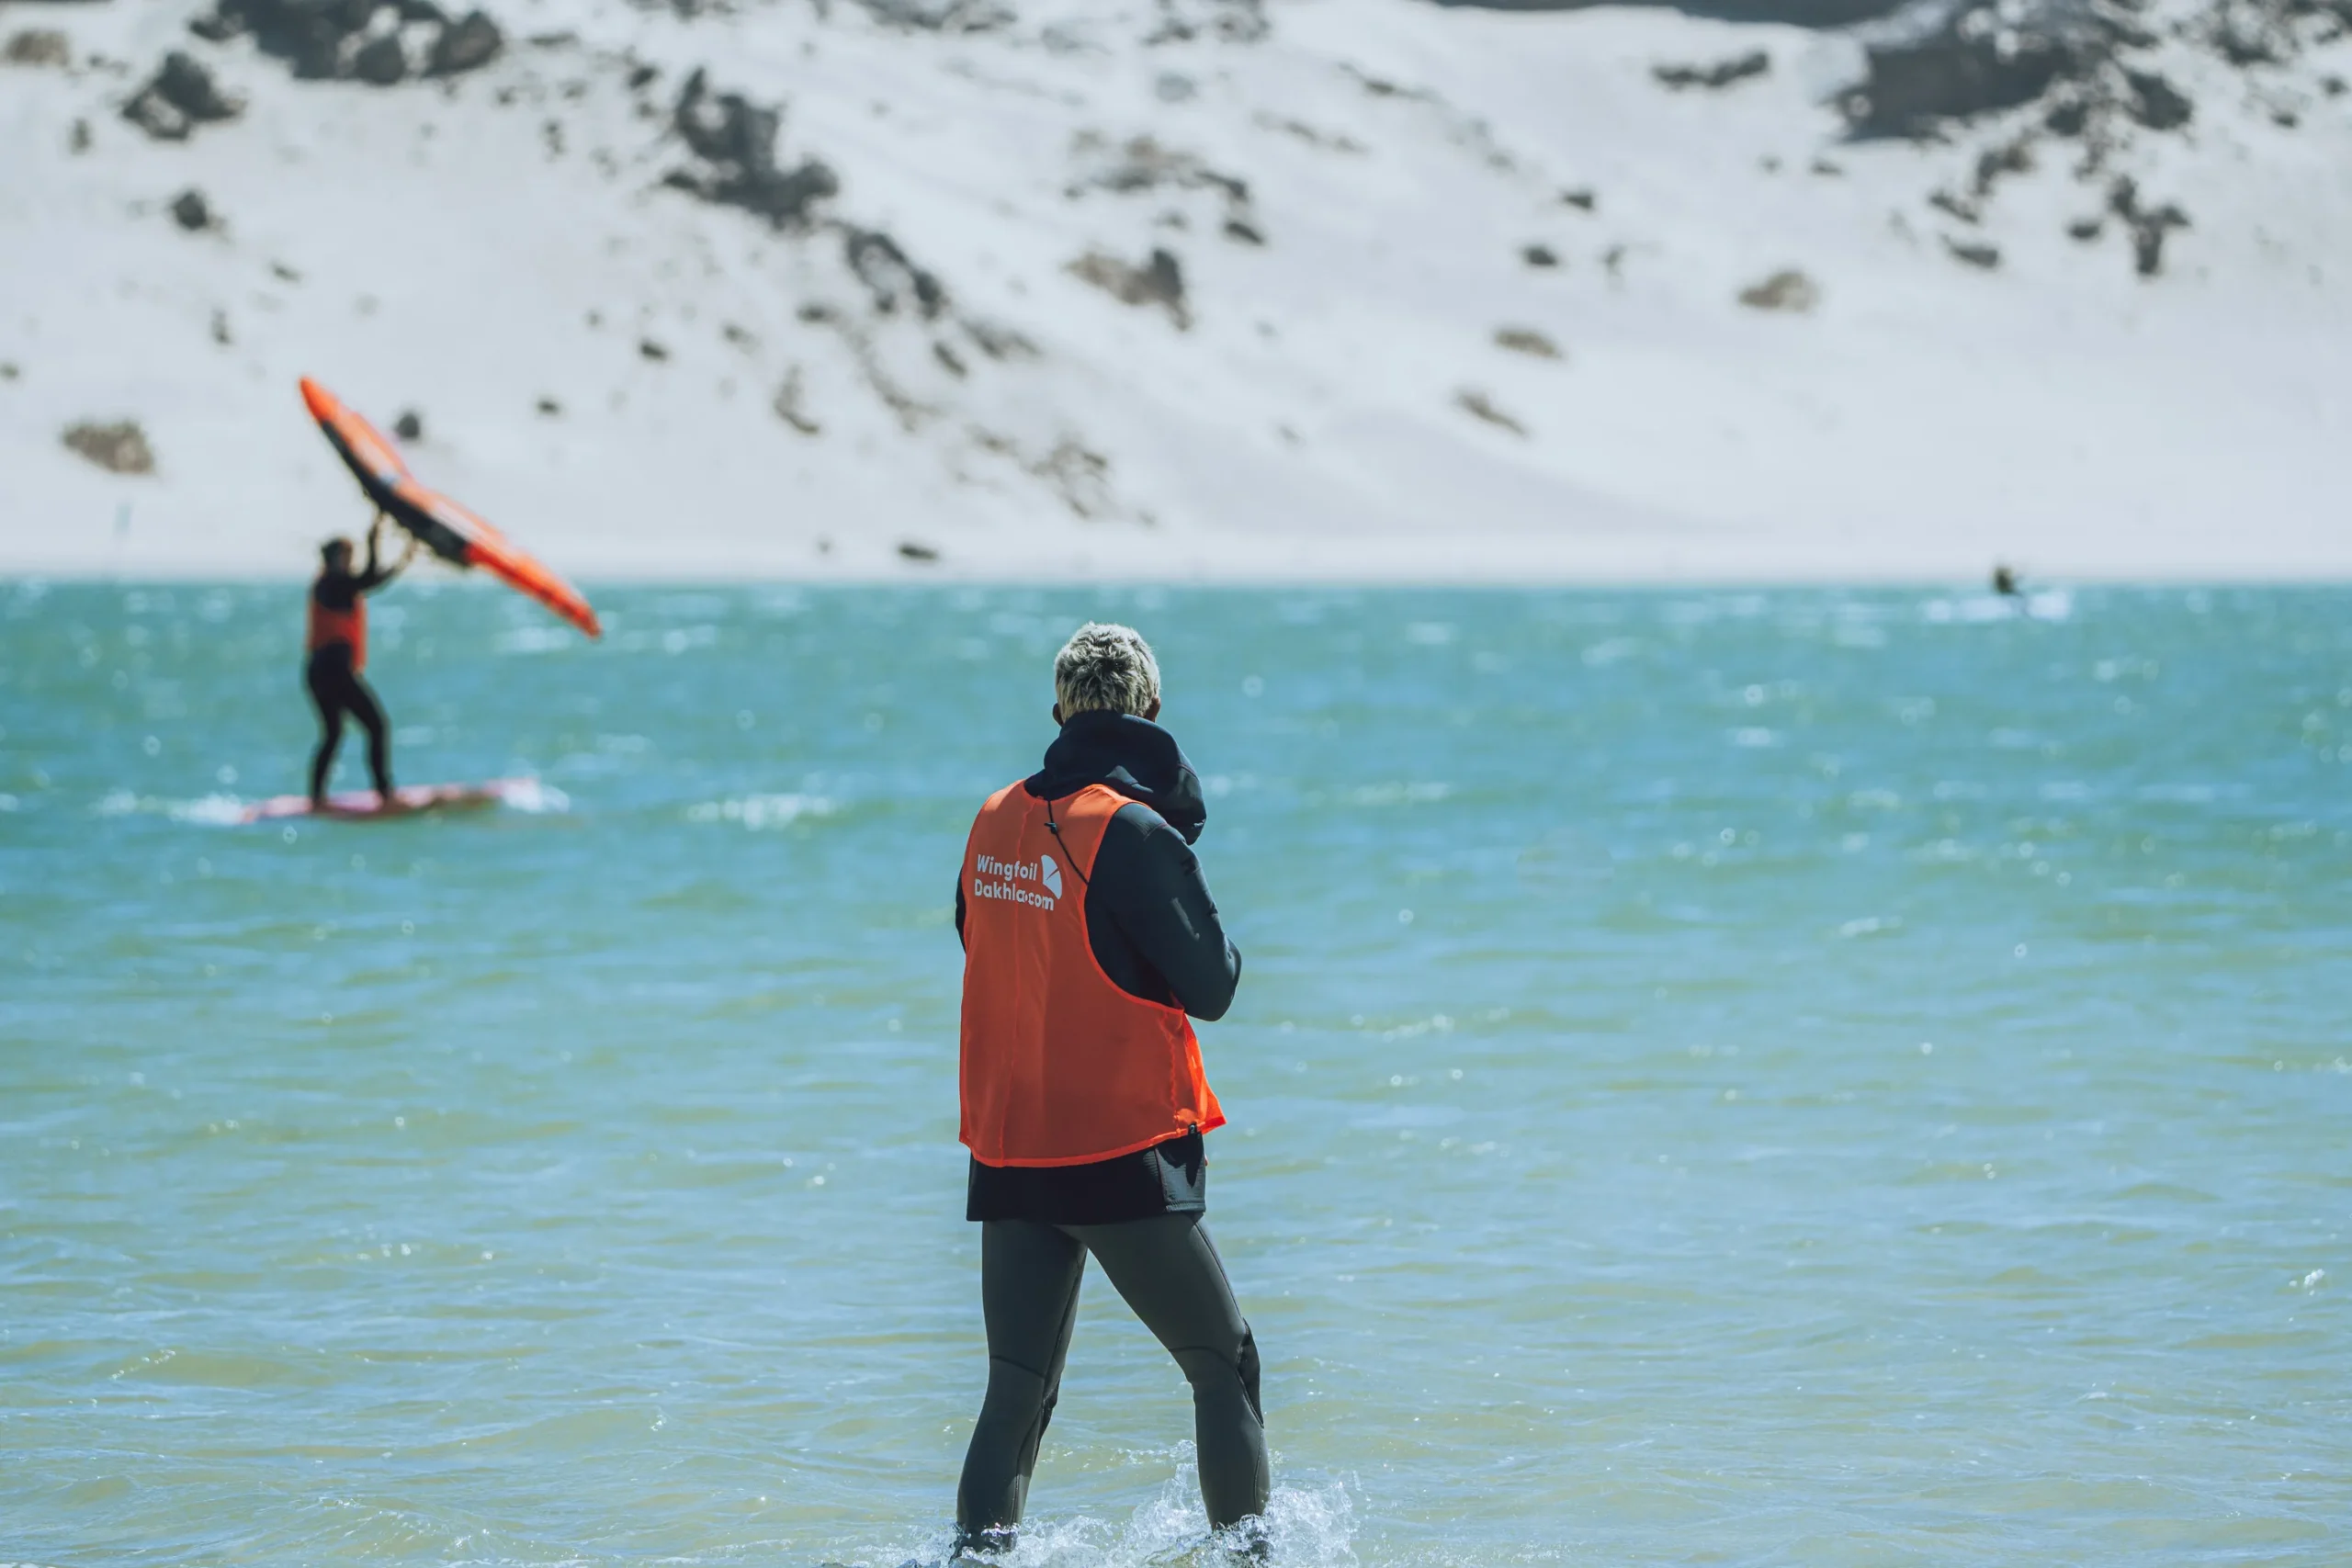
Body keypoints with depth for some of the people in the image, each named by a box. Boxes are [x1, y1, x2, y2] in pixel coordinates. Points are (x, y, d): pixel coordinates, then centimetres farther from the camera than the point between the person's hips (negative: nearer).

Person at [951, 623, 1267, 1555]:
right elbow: (1212, 986, -9)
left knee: (1018, 1390, 8)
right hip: (1125, 1155, -6)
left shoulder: (995, 822, 6)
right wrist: (1183, 841, 3)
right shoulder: (1133, 830, -13)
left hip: (1008, 1154, 6)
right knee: (1225, 1368, 7)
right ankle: (1248, 1546, 6)